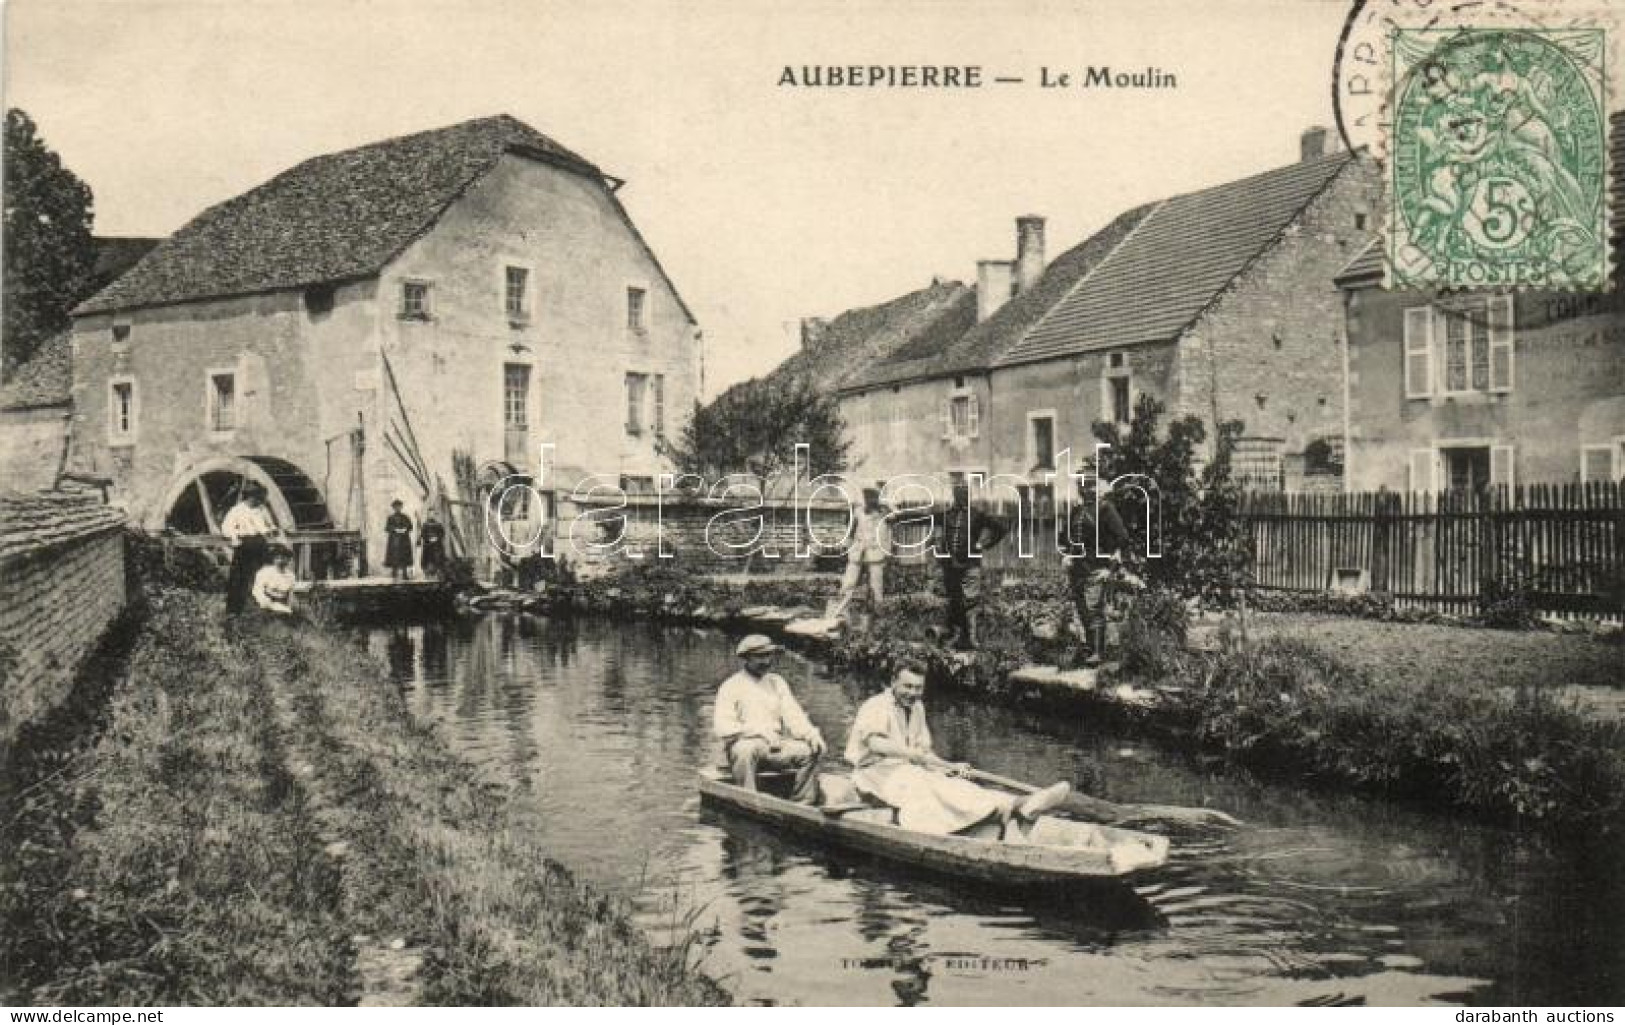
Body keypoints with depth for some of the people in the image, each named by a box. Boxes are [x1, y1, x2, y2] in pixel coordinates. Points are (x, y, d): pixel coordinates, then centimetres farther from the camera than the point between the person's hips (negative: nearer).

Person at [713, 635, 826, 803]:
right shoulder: (731, 686, 1)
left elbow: (793, 715, 9)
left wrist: (810, 733, -12)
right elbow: (723, 728, -10)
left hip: (775, 746, 5)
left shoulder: (777, 682, 17)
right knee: (746, 750, -37)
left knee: (809, 751, -17)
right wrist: (759, 730, -23)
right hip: (743, 743, -5)